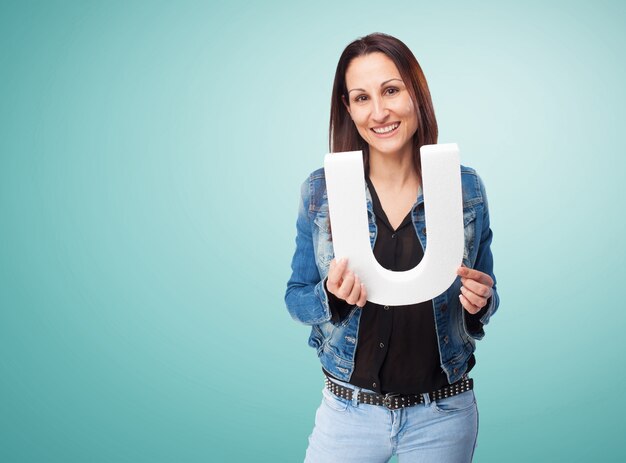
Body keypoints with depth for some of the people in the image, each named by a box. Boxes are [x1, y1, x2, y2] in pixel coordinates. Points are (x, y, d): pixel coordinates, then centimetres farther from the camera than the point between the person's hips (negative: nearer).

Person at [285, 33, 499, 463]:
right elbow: (296, 299, 0)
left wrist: (480, 302, -16)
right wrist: (332, 296, -21)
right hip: (349, 409, 0)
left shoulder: (466, 188, -6)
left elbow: (486, 295, 6)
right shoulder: (320, 191, -7)